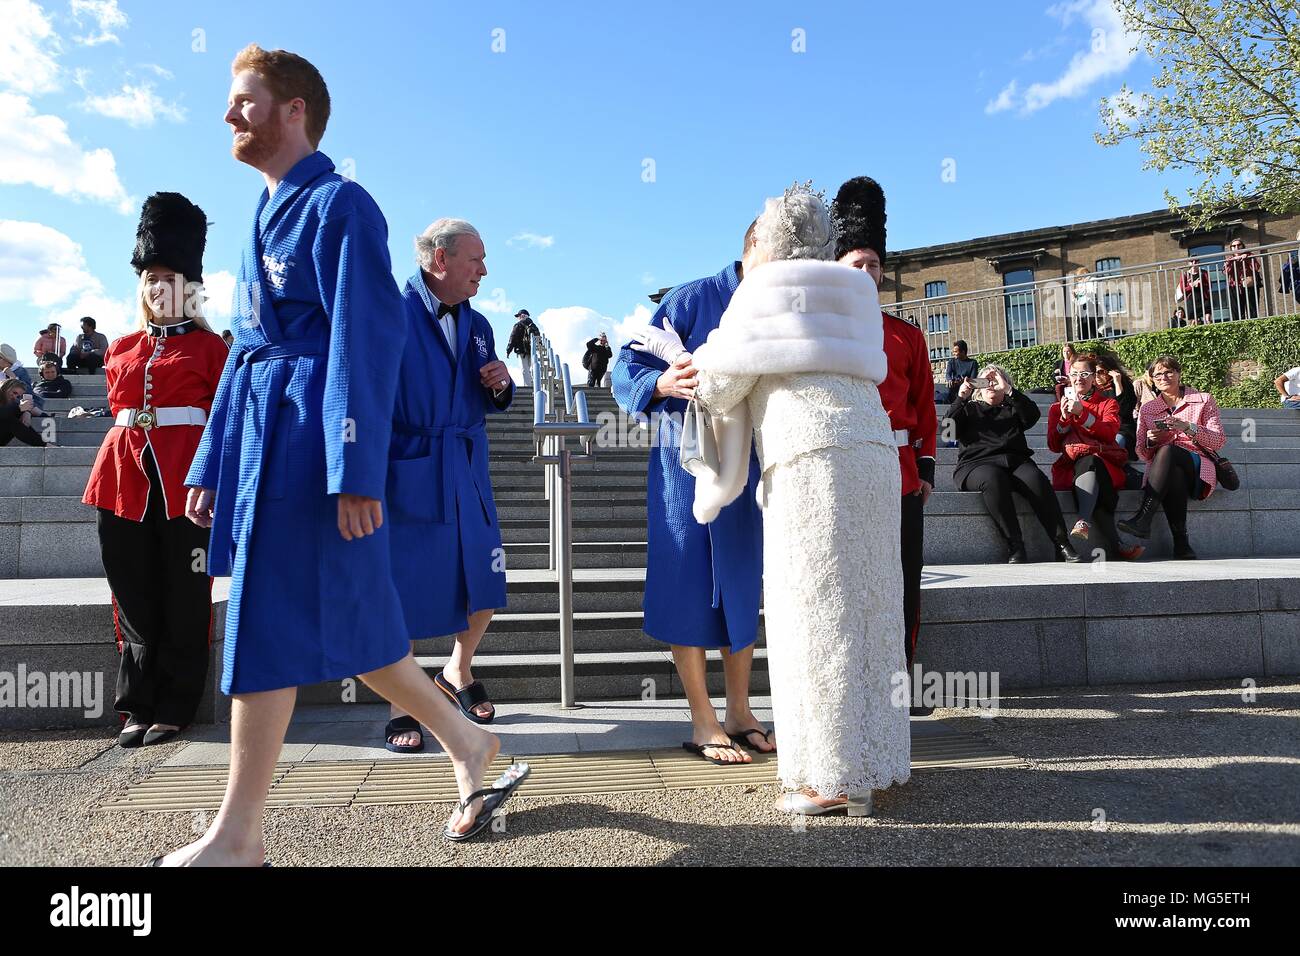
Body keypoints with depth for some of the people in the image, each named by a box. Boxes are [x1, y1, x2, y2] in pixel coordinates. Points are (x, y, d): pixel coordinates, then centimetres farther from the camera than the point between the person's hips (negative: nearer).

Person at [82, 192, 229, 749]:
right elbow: (118, 412, 21)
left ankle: (174, 709, 13)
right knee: (134, 598, 8)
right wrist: (122, 469, 16)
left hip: (185, 479, -4)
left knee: (183, 598, 2)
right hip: (122, 479, 4)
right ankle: (138, 708, 18)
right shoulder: (121, 349, 16)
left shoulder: (209, 346, 4)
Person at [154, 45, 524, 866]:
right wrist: (211, 464, 19)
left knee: (268, 627, -4)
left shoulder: (339, 204, -5)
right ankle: (467, 743, 27)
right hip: (261, 436, 9)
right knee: (345, 624, 11)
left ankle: (239, 836, 11)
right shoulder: (267, 215, 21)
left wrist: (355, 470, -21)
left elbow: (368, 340, -15)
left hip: (309, 439, -9)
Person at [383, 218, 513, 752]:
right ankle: (403, 706, 21)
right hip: (408, 475, -6)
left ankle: (458, 673, 34)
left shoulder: (476, 325, 13)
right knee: (404, 592, 2)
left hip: (468, 475, 6)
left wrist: (500, 387, -2)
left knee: (485, 585, 7)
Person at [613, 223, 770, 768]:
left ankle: (739, 713, 24)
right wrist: (664, 384, -30)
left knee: (744, 588, 10)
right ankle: (703, 724, 12)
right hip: (690, 463, -5)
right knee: (690, 587, -1)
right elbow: (626, 370, -10)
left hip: (752, 468, 6)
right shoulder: (693, 300, -7)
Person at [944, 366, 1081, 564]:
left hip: (1015, 460, 2)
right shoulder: (970, 409, 26)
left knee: (1037, 480, -31)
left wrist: (1008, 390, -2)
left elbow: (1033, 415, 6)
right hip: (977, 463, -2)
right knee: (994, 479, -38)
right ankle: (1015, 548, -40)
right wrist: (961, 399, -2)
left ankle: (1062, 545, -33)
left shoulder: (1013, 408, 29)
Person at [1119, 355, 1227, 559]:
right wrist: (1150, 441, -7)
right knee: (1173, 474, -38)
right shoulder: (1147, 409, 20)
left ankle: (1143, 519, -46)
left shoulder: (1204, 400, 14)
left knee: (1167, 450, -36)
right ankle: (1181, 542, -40)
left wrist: (1188, 428, -14)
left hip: (1199, 466, -2)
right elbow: (1143, 454, 17)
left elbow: (1219, 441, 3)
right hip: (1166, 469, 2)